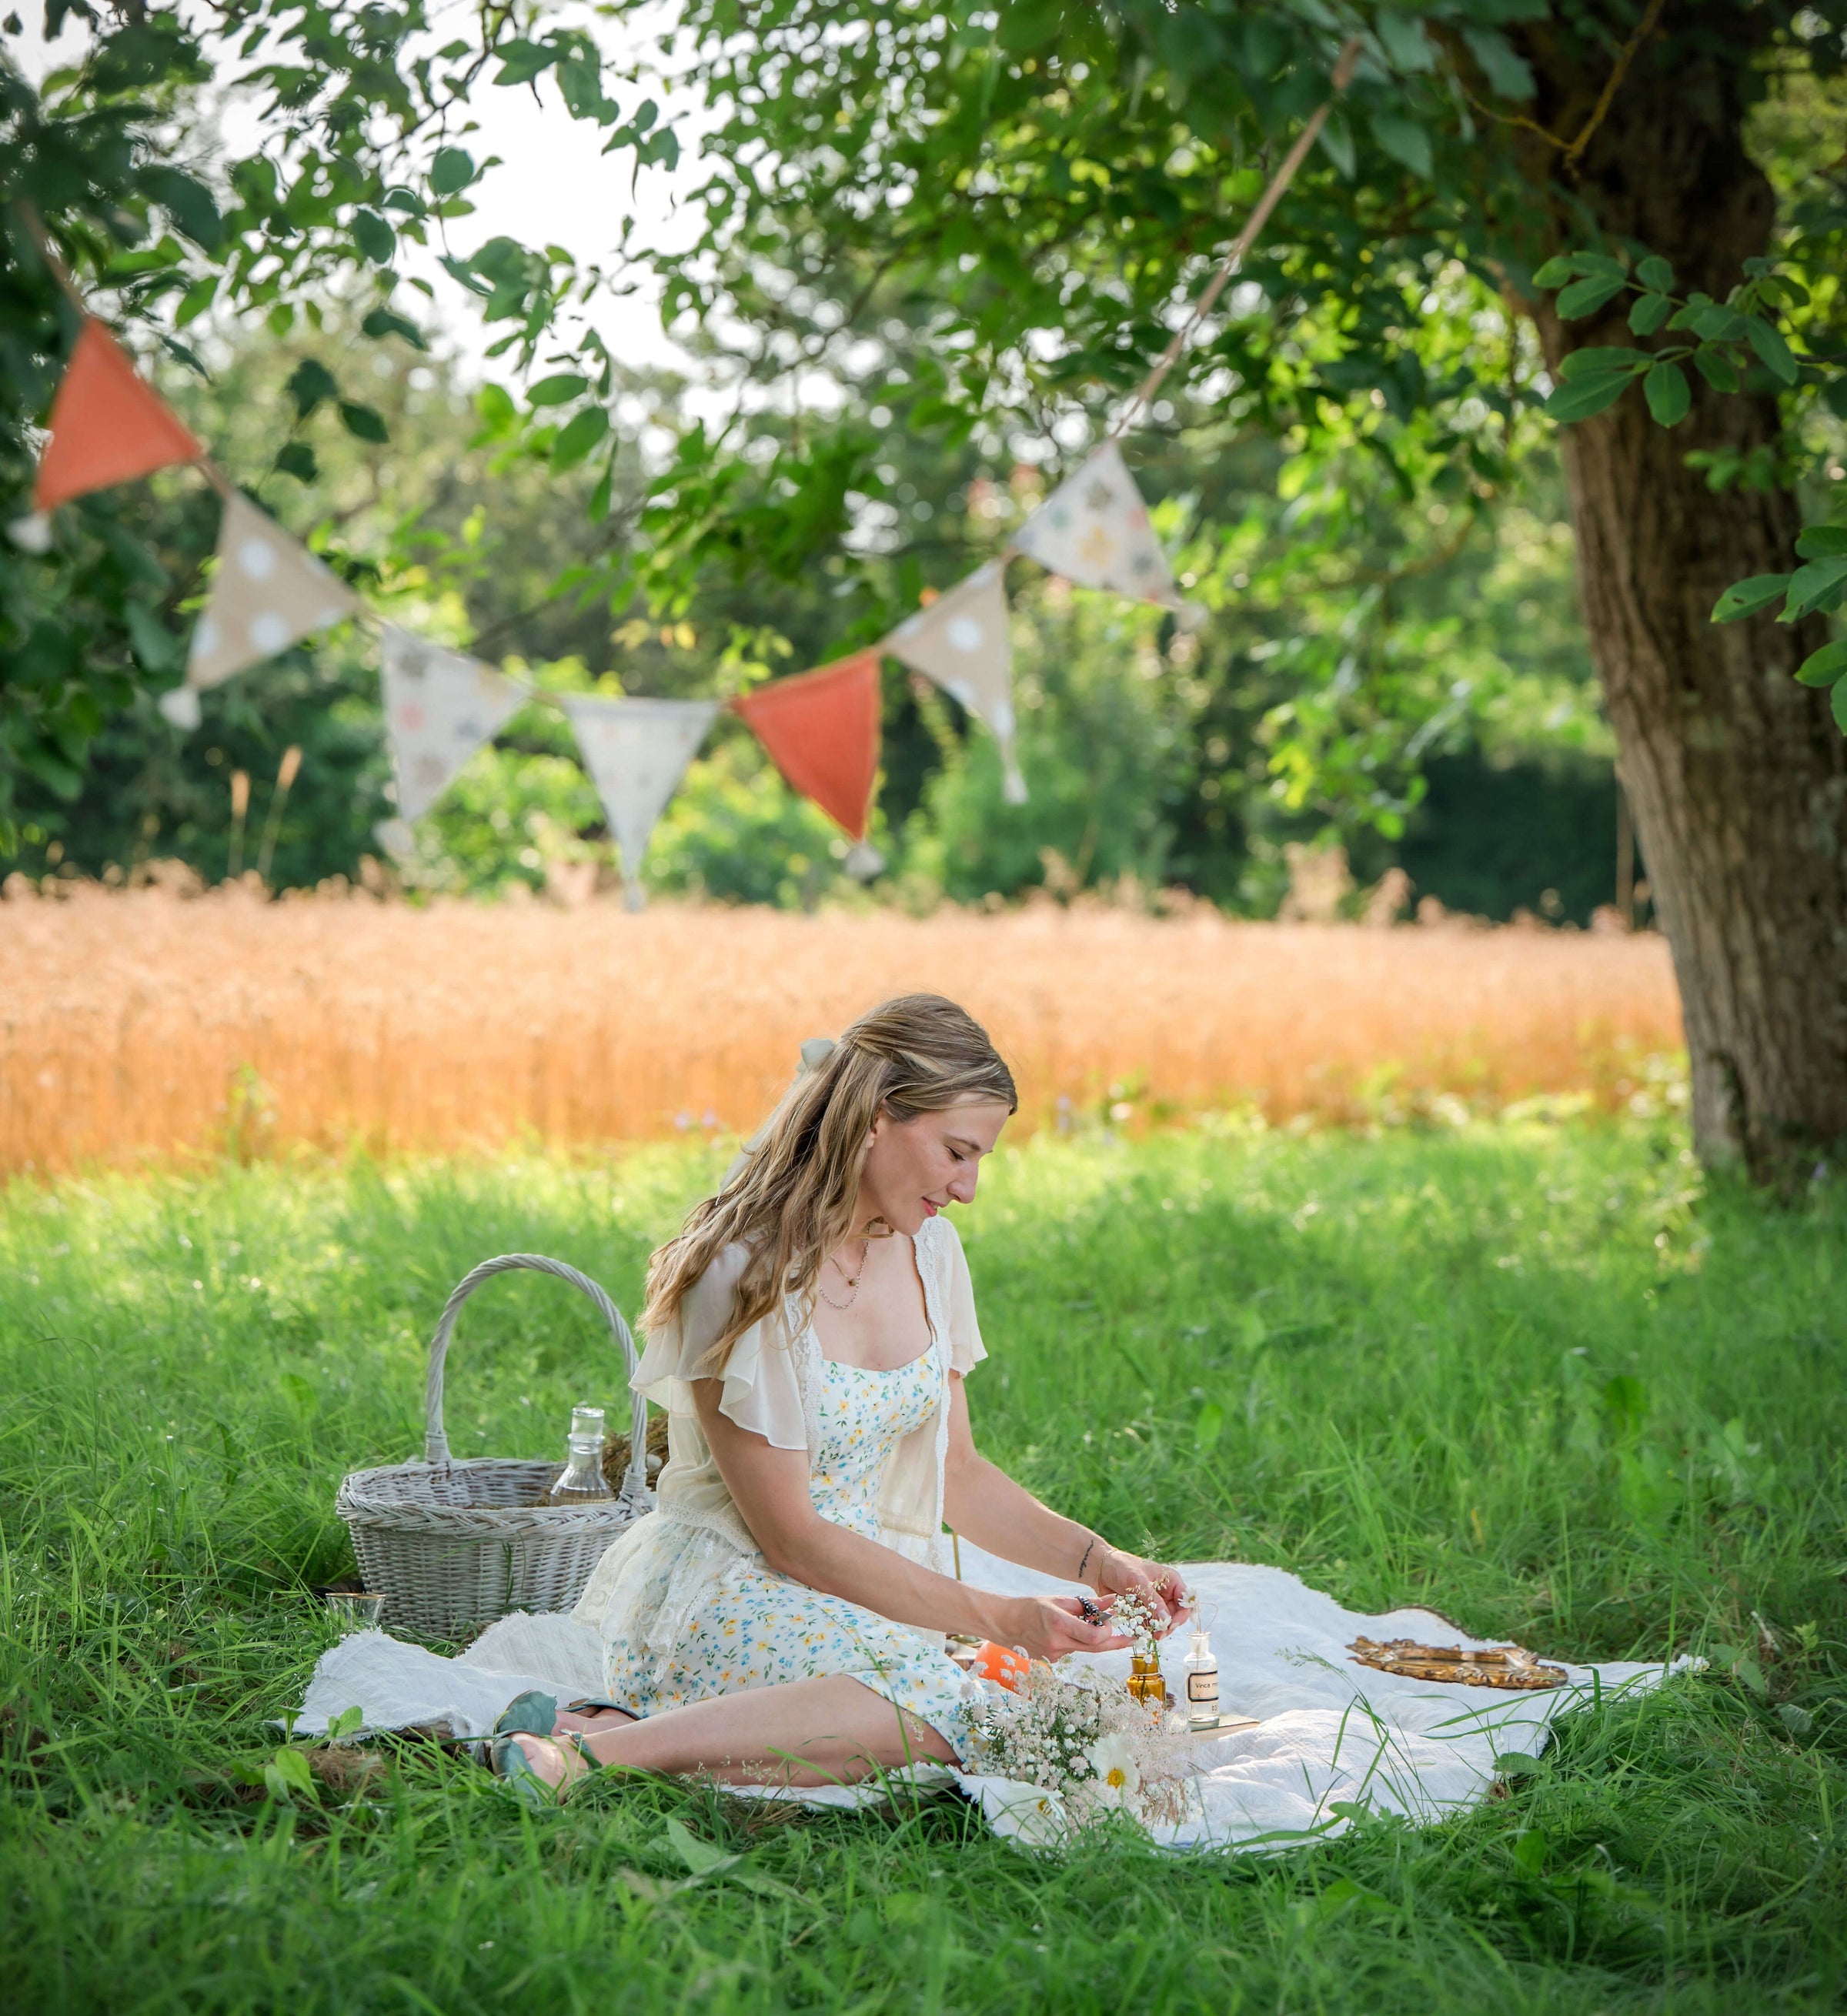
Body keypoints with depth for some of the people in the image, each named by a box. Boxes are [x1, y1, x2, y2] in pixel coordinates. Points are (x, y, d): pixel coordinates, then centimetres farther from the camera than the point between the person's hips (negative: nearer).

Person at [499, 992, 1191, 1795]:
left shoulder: (930, 1250, 7)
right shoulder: (744, 1276, -17)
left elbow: (955, 1472, 16)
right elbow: (789, 1536, -17)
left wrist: (1094, 1559, 1)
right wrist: (998, 1618, -17)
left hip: (863, 1602, 8)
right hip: (730, 1593, -8)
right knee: (937, 1708, -35)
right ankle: (604, 1747, -26)